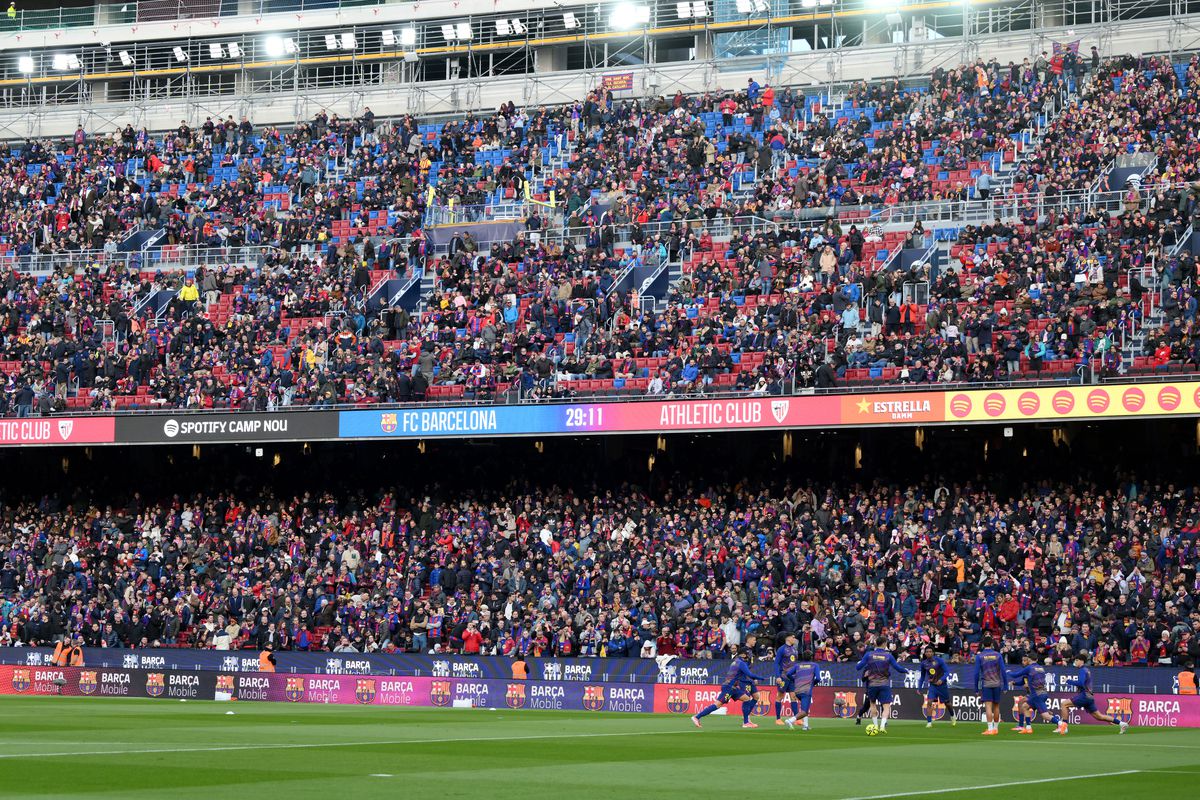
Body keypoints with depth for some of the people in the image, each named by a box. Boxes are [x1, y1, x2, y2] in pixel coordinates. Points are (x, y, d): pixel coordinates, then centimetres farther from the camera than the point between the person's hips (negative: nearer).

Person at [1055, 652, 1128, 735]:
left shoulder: (1083, 670, -10)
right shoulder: (1087, 670, 19)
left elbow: (1080, 683, -24)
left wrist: (1069, 681, -15)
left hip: (1084, 696, -9)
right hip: (1089, 697, 9)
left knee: (1064, 704, -10)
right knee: (1099, 716, 14)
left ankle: (1063, 727, -16)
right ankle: (1121, 723, 14)